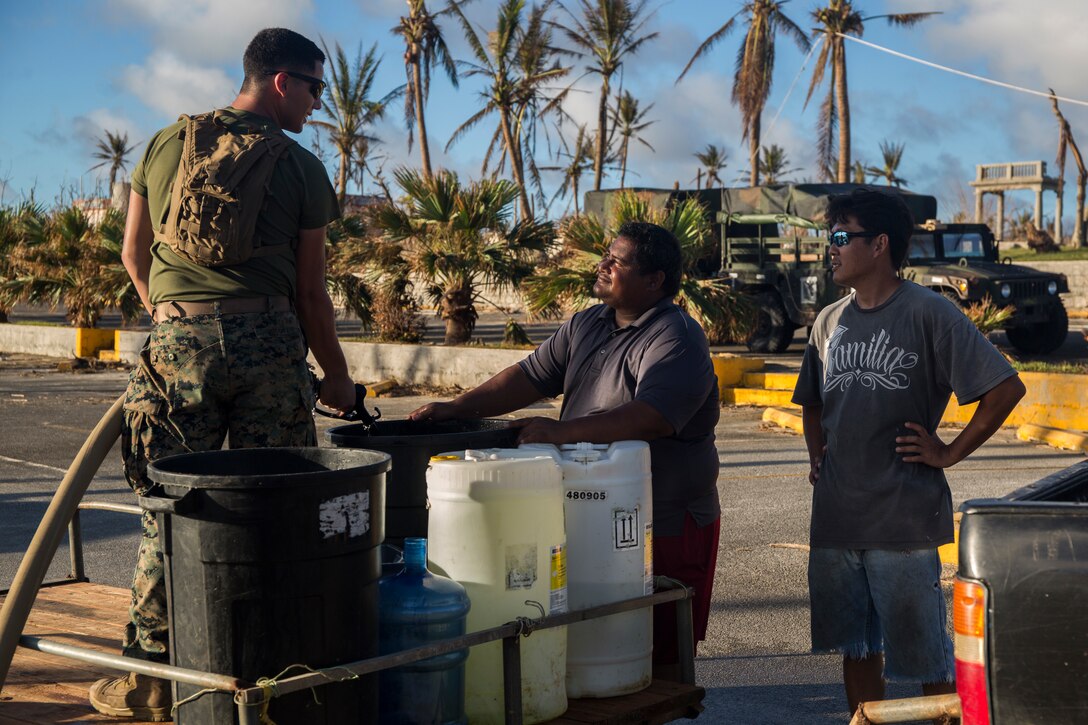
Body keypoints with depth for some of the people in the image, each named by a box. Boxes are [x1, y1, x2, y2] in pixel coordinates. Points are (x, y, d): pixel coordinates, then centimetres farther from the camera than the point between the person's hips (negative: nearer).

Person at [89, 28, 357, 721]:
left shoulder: (165, 145, 13)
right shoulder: (302, 168, 5)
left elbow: (135, 256, 18)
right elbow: (311, 288, 5)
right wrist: (337, 378, 14)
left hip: (179, 341, 2)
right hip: (270, 339, -1)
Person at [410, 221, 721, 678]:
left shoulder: (677, 340, -14)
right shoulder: (585, 326, 12)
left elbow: (651, 417, -29)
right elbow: (531, 376, 10)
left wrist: (562, 431, -35)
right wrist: (457, 408, -2)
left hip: (666, 522, -7)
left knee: (661, 653, 1)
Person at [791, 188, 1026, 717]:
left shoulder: (928, 314, -8)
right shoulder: (829, 322, 12)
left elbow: (1006, 388, -10)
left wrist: (949, 453, -10)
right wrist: (816, 456, 12)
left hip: (903, 519, -6)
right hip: (835, 517, 6)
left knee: (925, 657, 2)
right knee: (856, 649, 14)